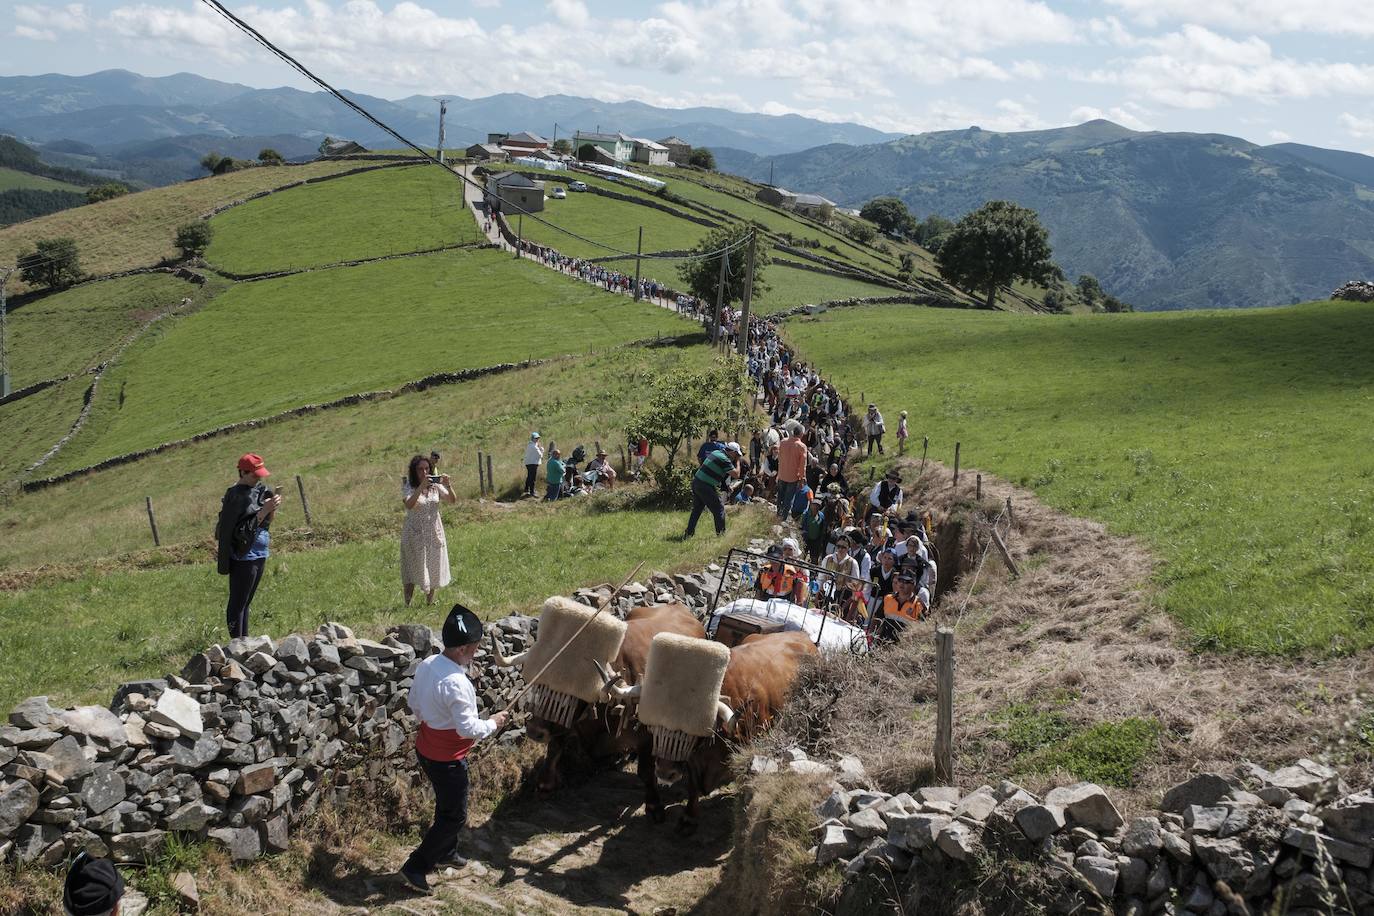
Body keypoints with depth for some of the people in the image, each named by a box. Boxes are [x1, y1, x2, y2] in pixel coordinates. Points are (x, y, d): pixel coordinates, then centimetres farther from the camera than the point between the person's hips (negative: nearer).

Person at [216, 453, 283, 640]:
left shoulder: (260, 490, 9)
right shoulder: (236, 497, -16)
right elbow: (244, 529, -22)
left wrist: (272, 509, -6)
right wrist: (265, 510, -26)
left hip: (259, 554, 8)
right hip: (243, 556, -8)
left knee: (246, 602, 15)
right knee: (238, 603, -4)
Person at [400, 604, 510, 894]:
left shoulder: (426, 665, -6)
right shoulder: (456, 683, -32)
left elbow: (414, 703, 9)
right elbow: (468, 729, -28)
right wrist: (492, 724, -11)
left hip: (426, 749, 9)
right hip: (447, 760, -9)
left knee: (446, 805, 28)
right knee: (454, 817, 8)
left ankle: (445, 852, 46)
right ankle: (415, 867, 11)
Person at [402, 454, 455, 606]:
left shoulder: (436, 486, 2)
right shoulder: (408, 487, -8)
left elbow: (453, 500, -3)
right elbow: (409, 504, -27)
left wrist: (448, 485, -21)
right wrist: (421, 486, -35)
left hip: (434, 532, 4)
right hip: (414, 534, -4)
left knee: (433, 568, 11)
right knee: (412, 570, -2)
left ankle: (430, 602, 24)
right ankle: (407, 605, 6)